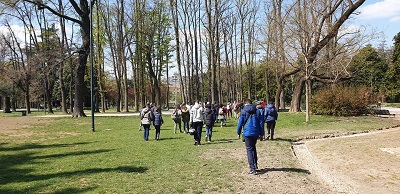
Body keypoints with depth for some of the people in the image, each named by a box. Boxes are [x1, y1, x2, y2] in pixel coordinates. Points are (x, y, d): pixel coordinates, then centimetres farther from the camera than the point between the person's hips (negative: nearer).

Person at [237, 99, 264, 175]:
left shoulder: (243, 111, -2)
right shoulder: (257, 111, 9)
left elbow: (240, 123, -3)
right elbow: (261, 123, 9)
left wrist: (239, 133, 7)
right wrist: (261, 134, 14)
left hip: (247, 133, -4)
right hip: (256, 133, 4)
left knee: (249, 150, -1)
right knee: (253, 148, 24)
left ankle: (253, 169, -7)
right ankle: (255, 165, 28)